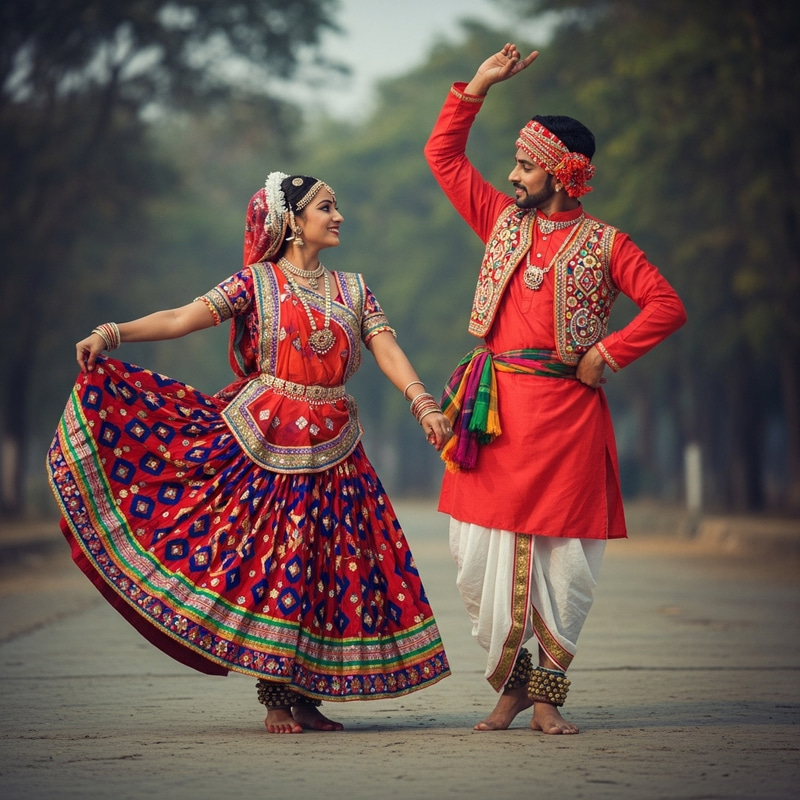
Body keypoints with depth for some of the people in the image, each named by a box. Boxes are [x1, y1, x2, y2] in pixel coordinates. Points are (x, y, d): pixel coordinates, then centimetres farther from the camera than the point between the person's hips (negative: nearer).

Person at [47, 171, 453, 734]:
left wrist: (424, 404, -16)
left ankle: (308, 696, 9)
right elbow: (181, 319, -8)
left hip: (332, 450, 4)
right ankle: (277, 699, 2)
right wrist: (111, 334, -22)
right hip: (265, 443, -4)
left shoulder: (353, 290, 13)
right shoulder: (257, 283, 2)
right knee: (268, 561, -5)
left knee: (327, 567, 1)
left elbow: (388, 351, 1)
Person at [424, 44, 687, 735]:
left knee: (562, 561, -2)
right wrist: (478, 85, 11)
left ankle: (548, 693, 10)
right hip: (495, 411, 4)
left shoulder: (603, 243, 3)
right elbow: (443, 155, 19)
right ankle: (511, 684, 13)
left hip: (564, 411, -3)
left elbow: (667, 306, -1)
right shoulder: (503, 222, 14)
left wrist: (607, 353, -8)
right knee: (482, 553, -1)